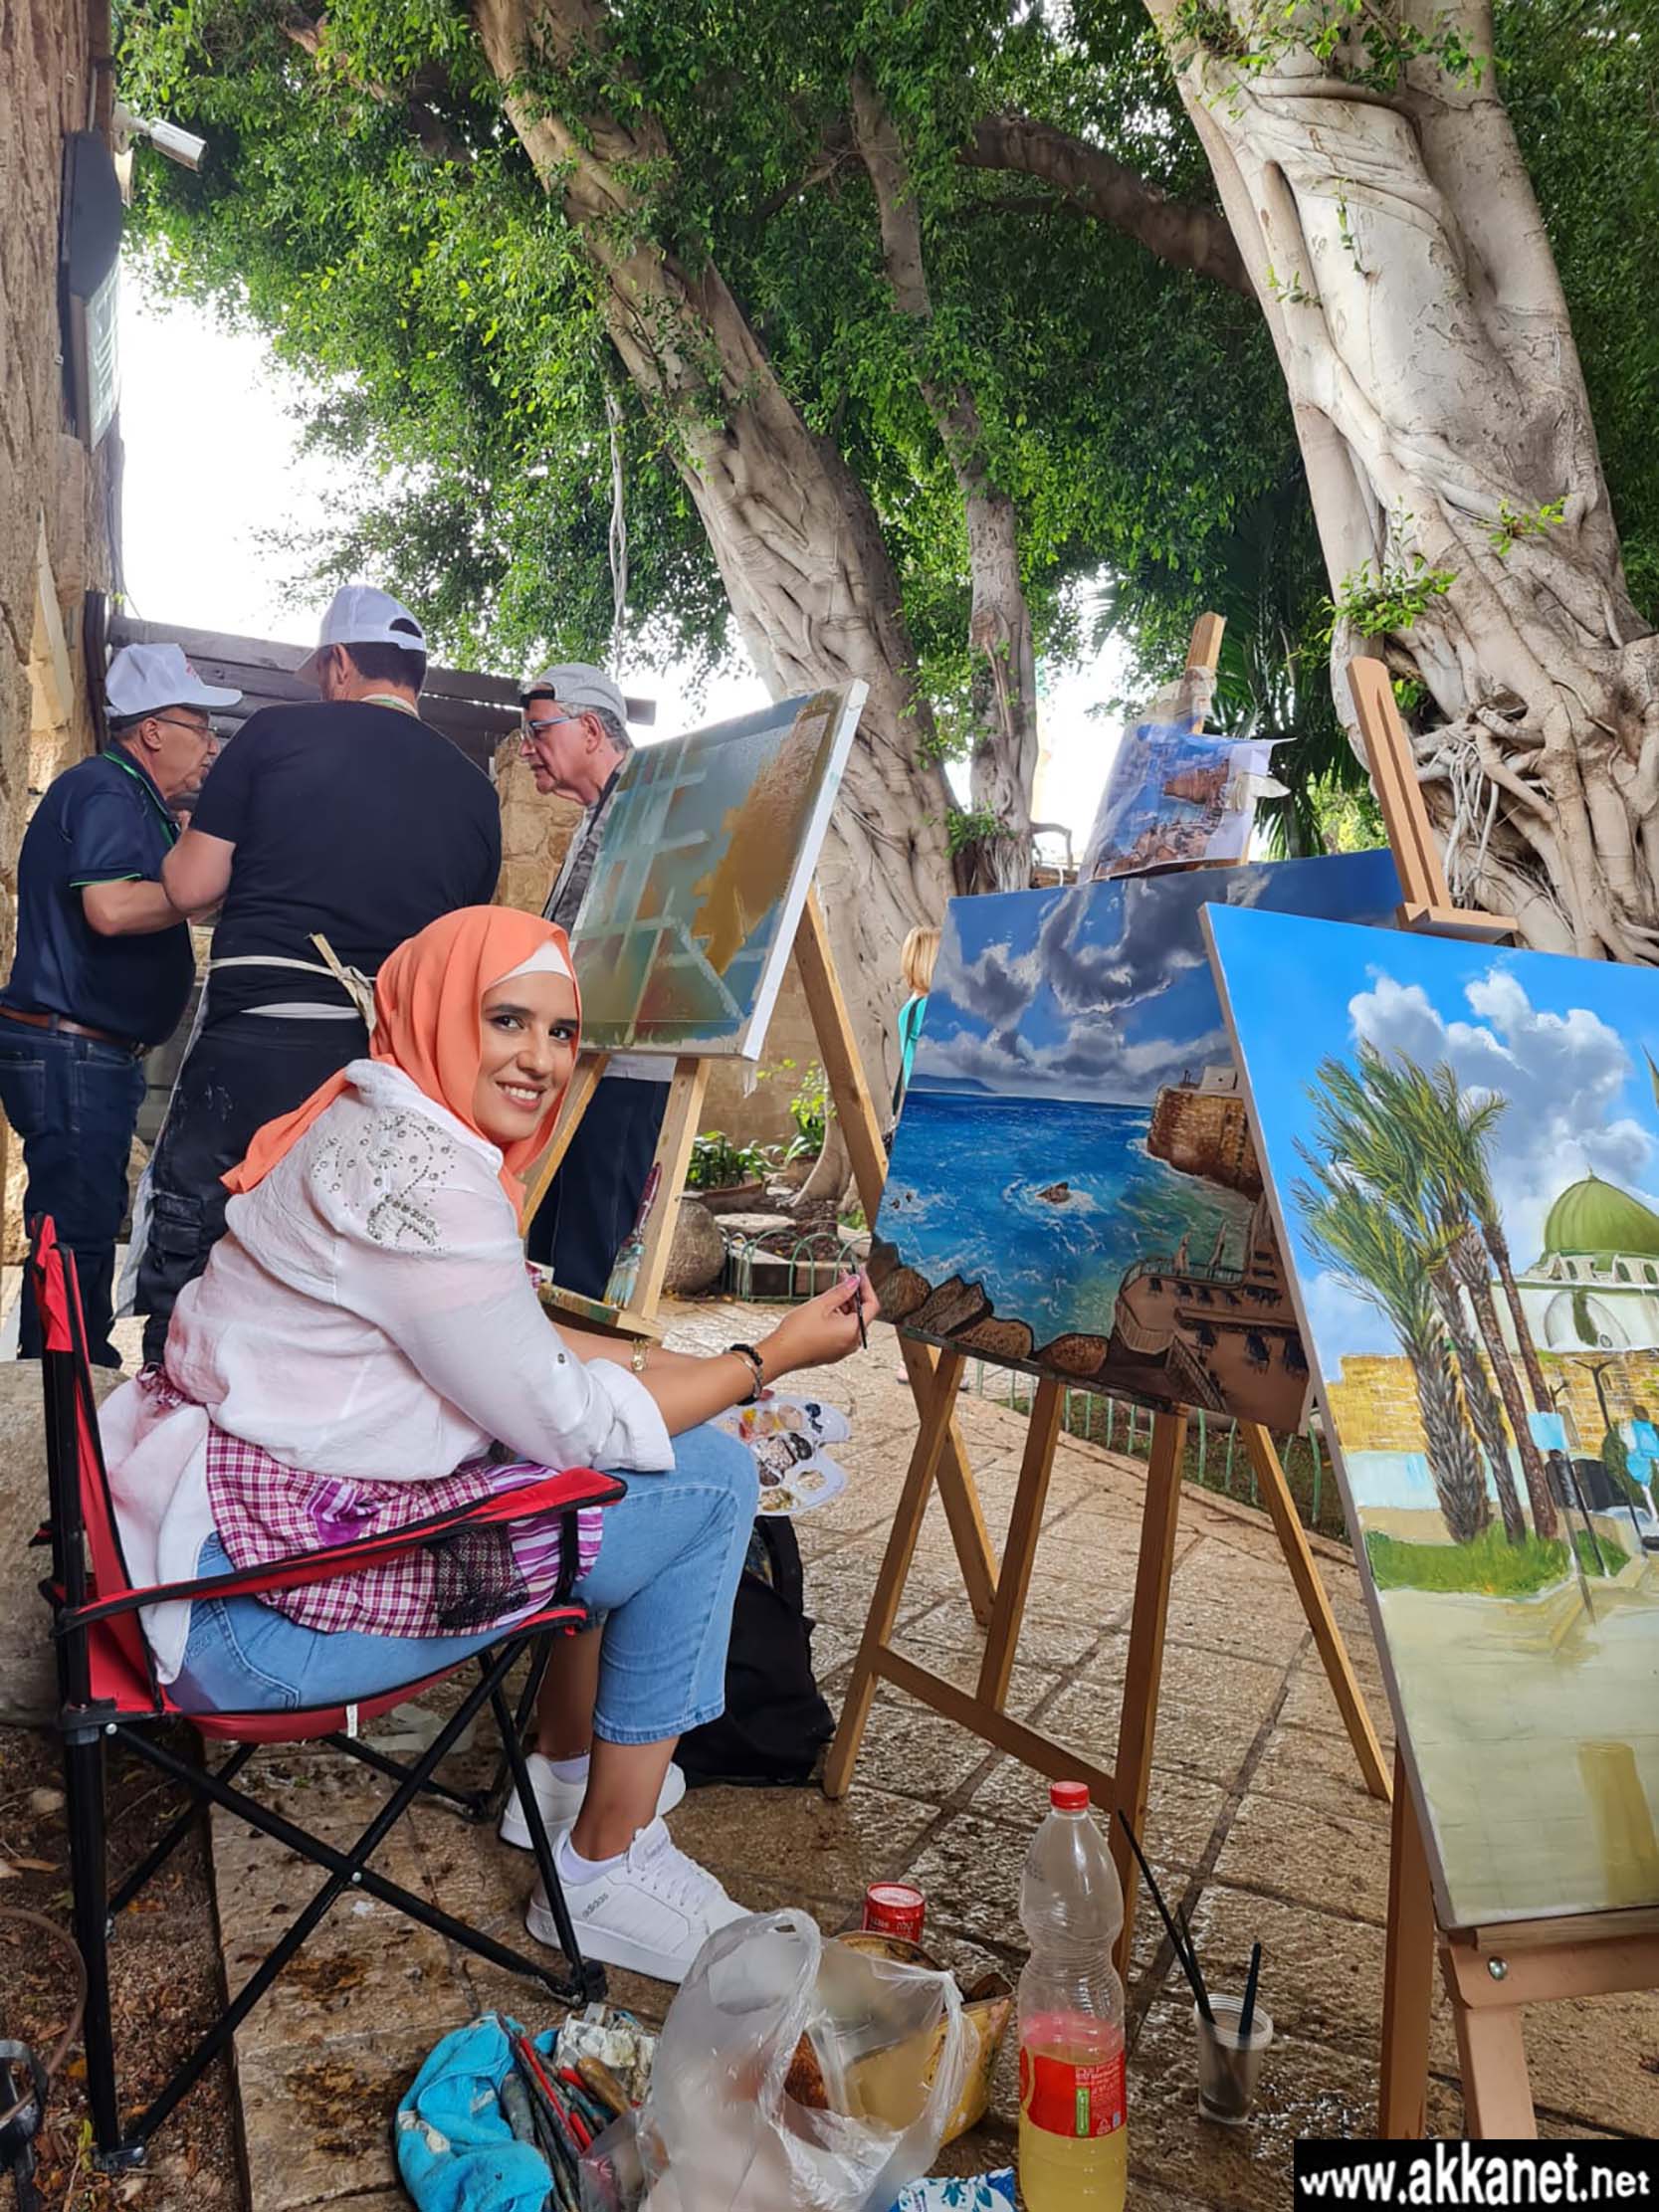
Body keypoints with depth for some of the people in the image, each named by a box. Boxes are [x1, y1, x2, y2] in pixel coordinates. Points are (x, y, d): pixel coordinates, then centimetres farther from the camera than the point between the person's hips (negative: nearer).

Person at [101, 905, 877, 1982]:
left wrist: (709, 1368, 11)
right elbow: (564, 1422, -17)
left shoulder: (385, 1126, 9)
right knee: (708, 1481, -7)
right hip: (255, 1614, -10)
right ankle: (606, 1872, 8)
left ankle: (564, 1767, 32)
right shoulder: (423, 1176, -22)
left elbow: (524, 1350, 18)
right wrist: (771, 1358, -7)